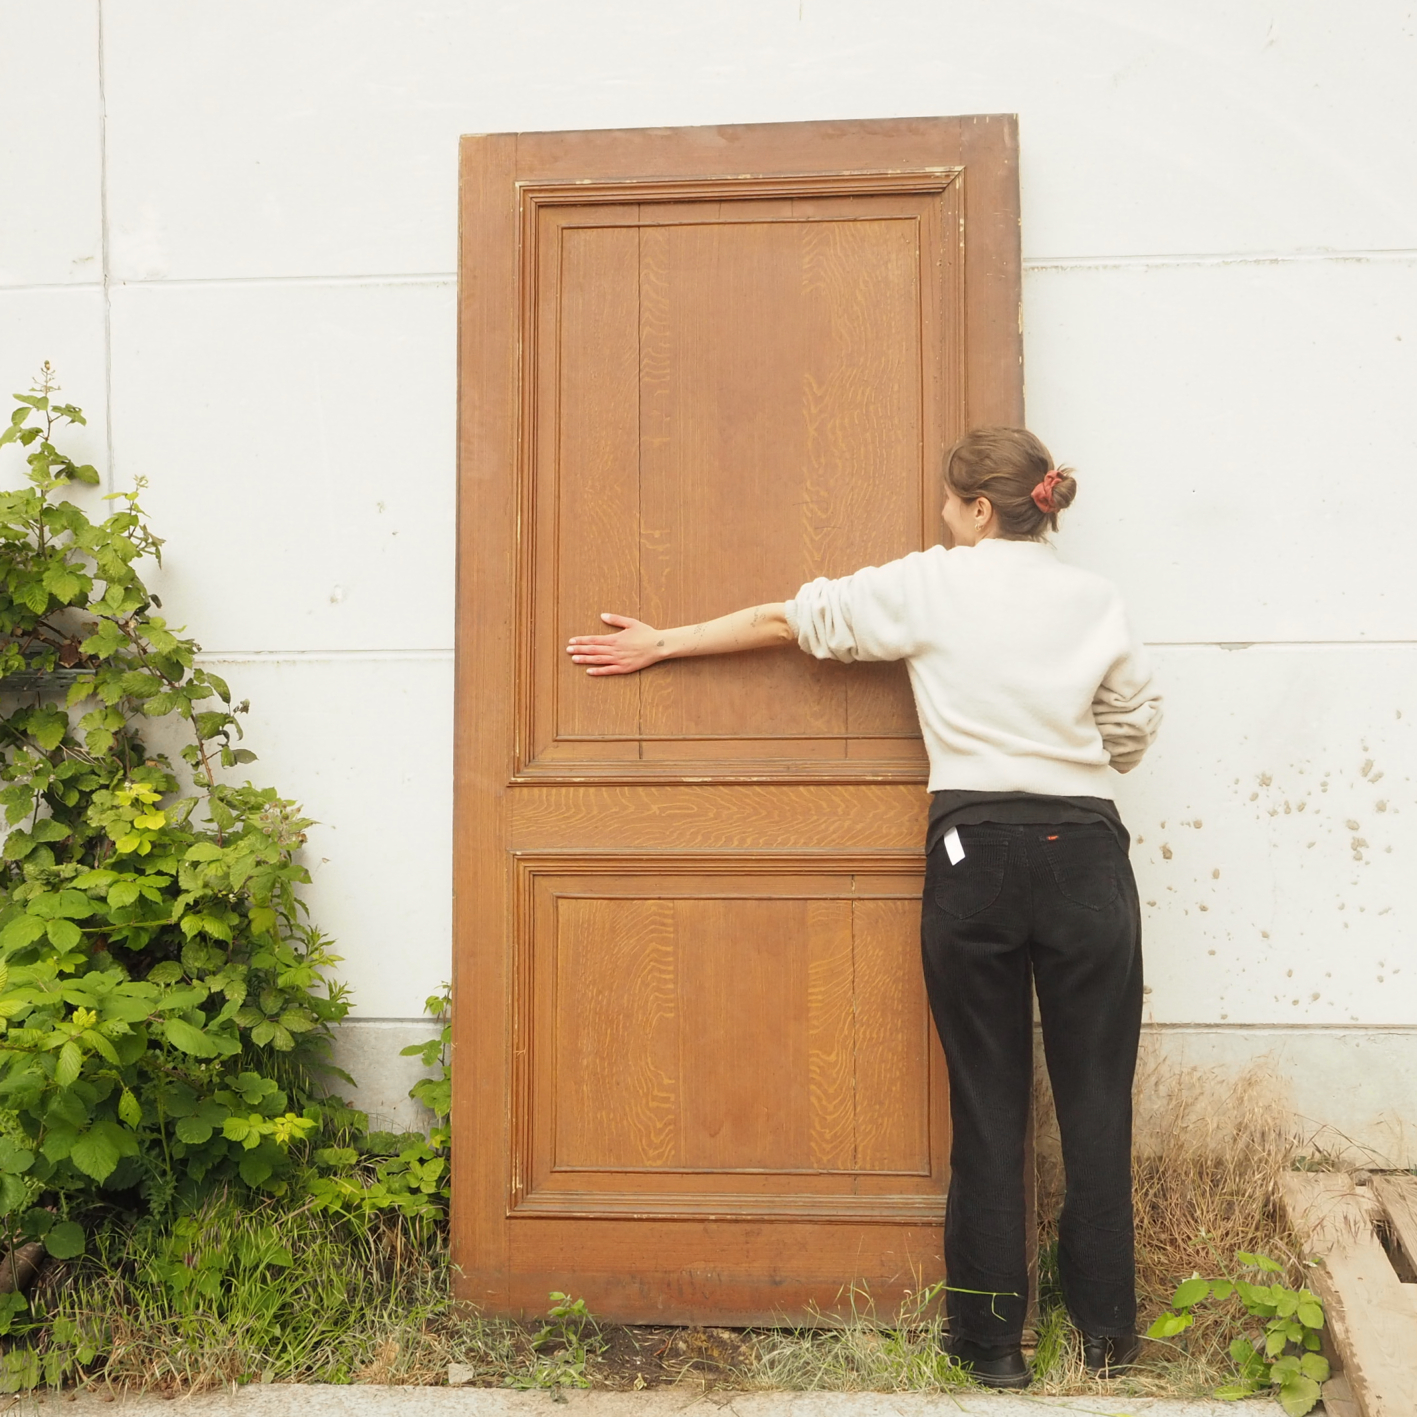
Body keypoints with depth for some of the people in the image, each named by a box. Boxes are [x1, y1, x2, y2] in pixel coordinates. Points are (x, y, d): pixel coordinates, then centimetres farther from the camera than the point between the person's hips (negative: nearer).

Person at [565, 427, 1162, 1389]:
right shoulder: (1096, 599, 6)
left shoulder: (932, 585, 1)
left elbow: (789, 620, 7)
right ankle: (1108, 1334, 19)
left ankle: (994, 1337, 17)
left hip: (976, 853, -1)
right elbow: (1136, 728, 16)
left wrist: (662, 644, 17)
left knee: (988, 1100, 8)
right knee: (1096, 1095, 9)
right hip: (1085, 855, 1)